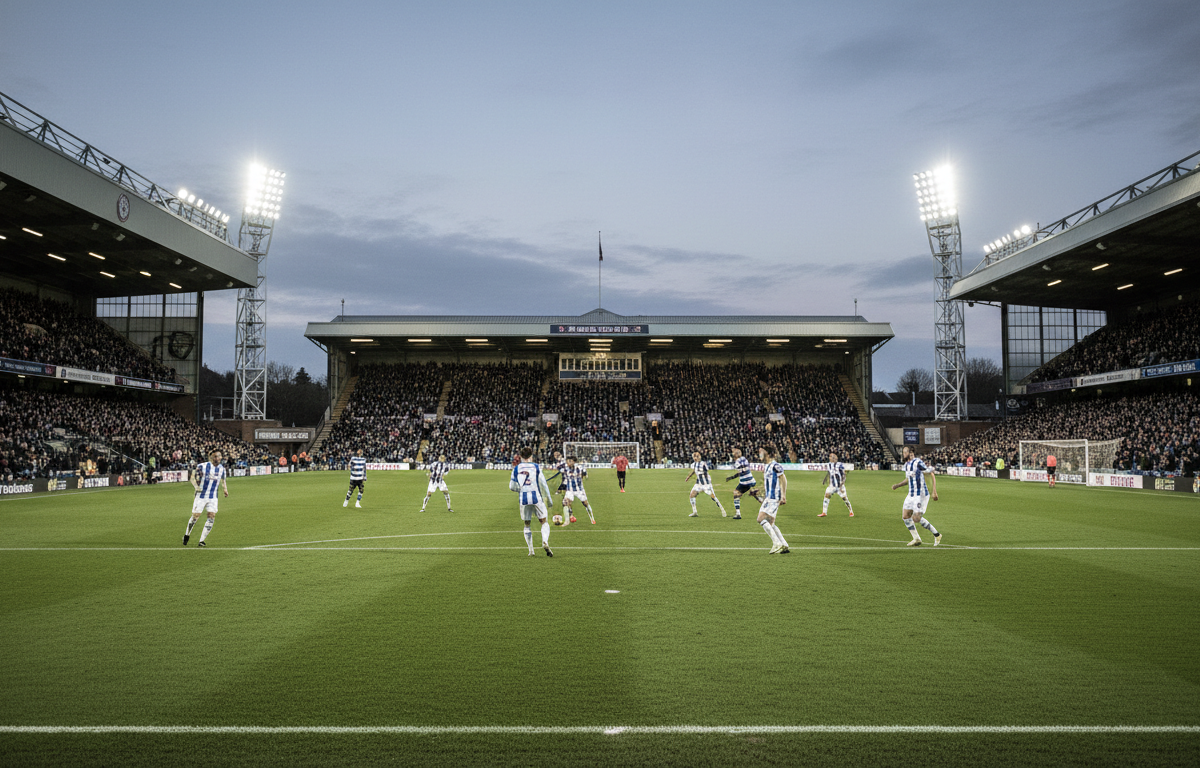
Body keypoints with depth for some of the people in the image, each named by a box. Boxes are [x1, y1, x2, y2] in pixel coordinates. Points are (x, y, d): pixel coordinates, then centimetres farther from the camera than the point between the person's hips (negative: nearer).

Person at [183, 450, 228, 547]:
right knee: (195, 516, -1)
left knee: (212, 516, -8)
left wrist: (225, 489, 2)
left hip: (213, 497, 3)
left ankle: (201, 541, 0)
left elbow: (223, 480, 19)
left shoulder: (222, 469, 1)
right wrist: (196, 486, -20)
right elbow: (193, 477, -3)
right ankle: (187, 535, 27)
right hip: (201, 495, -3)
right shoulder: (202, 466, -12)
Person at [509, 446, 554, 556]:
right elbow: (543, 484, 1)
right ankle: (545, 541, -18)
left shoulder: (516, 468, 6)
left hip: (524, 499, 2)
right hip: (536, 498, -1)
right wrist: (549, 499, 8)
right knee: (543, 522, 8)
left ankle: (531, 550, 10)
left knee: (527, 524, 14)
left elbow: (512, 486, 8)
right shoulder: (536, 466, 2)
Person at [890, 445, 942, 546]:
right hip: (911, 495, 9)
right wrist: (897, 485, 14)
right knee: (905, 516, 4)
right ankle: (916, 539, 15)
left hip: (921, 495, -9)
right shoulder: (906, 465, 11)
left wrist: (934, 491, -20)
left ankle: (936, 535, 8)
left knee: (916, 519, -11)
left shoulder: (918, 463, -16)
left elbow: (932, 475, -14)